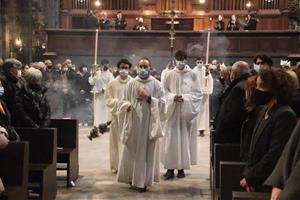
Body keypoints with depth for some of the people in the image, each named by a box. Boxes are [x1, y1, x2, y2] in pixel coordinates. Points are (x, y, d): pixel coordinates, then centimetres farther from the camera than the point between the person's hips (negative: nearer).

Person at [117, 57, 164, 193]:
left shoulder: (156, 84, 2)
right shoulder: (131, 83, 7)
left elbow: (161, 103, -1)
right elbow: (124, 100, 8)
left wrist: (148, 97, -14)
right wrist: (127, 105, -13)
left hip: (149, 122, -2)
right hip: (133, 121, 2)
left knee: (146, 151, 0)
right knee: (131, 150, 5)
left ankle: (143, 182, 6)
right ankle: (132, 178, 21)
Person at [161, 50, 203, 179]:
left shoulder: (192, 75, 0)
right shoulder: (170, 74, 2)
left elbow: (198, 93, 1)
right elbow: (164, 91, 6)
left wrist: (185, 98, -13)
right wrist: (173, 97, -12)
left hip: (186, 111, 0)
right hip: (172, 110, 0)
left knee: (184, 138, 2)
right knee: (171, 138, -2)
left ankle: (181, 167, 12)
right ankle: (170, 167, 4)